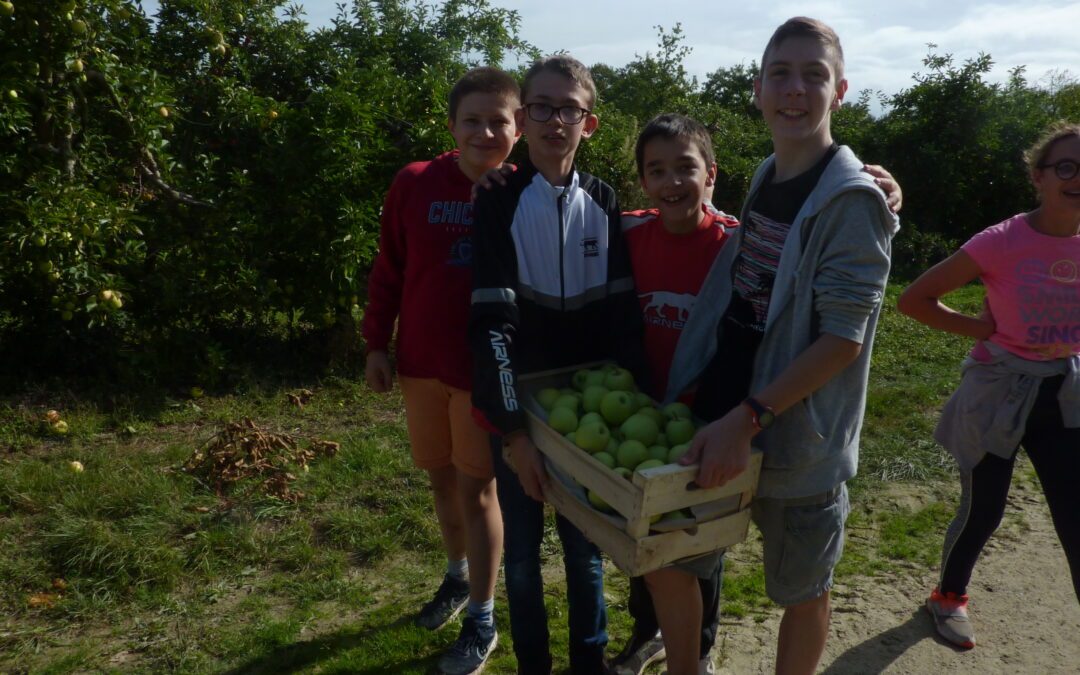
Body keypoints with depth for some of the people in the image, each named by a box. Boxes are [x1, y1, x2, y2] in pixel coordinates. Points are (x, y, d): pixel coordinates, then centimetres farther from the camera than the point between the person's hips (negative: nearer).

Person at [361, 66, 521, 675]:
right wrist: (377, 344, 2)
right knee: (442, 478, 18)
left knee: (477, 488, 5)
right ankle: (458, 574, 43)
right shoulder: (415, 184, -4)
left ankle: (482, 620, 21)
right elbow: (389, 269, 2)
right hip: (422, 361, 3)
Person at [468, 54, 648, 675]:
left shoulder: (603, 204, 2)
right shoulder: (499, 206, -7)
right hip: (518, 407, -2)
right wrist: (513, 429, -19)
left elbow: (624, 311, 1)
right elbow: (491, 323, -14)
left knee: (585, 543, 14)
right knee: (522, 549, 11)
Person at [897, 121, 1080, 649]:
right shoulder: (1003, 243, -18)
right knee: (983, 512, 9)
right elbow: (913, 300, -15)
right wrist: (982, 329, -14)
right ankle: (949, 596, 36)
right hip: (999, 394, -4)